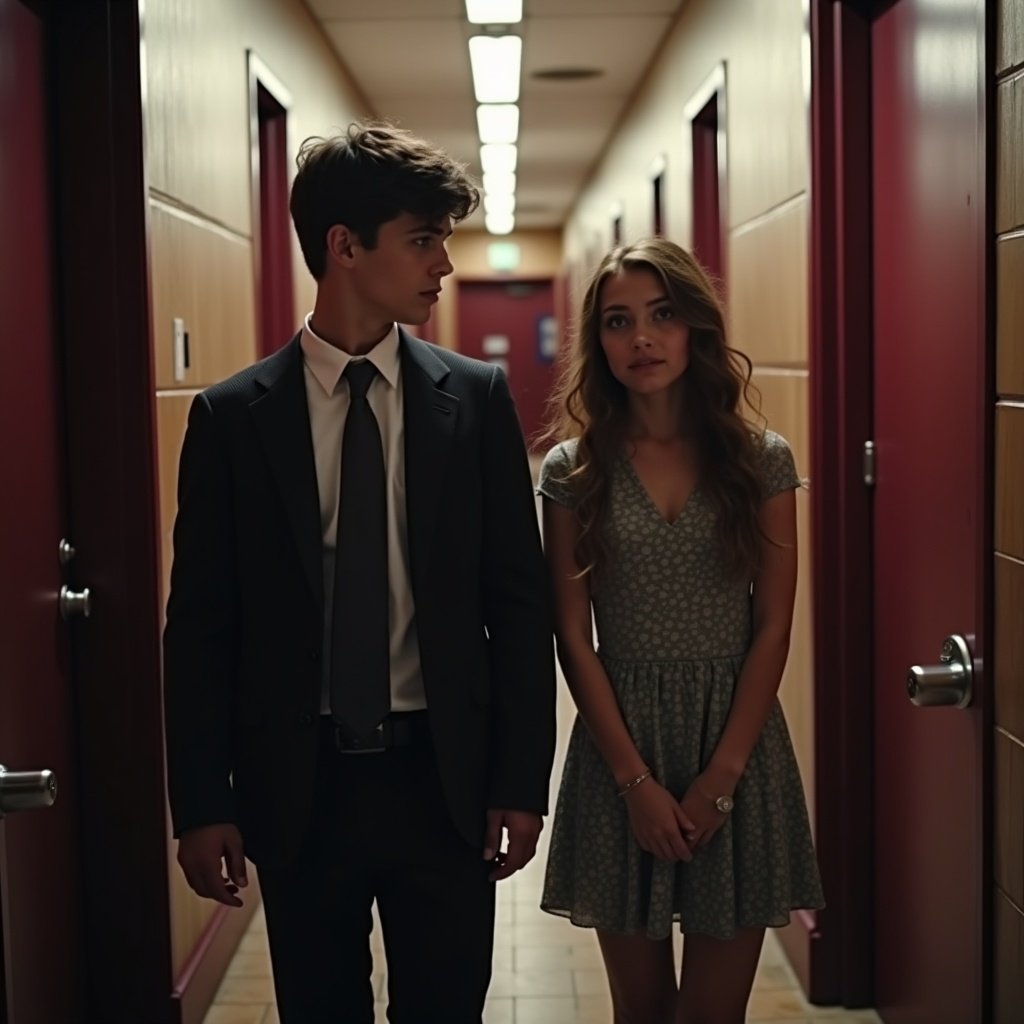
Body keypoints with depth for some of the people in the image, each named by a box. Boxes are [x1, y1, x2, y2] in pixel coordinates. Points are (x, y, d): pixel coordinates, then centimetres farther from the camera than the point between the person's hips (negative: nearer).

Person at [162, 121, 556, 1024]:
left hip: (444, 779, 1)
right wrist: (202, 804, -3)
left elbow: (518, 599, 2)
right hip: (297, 786, 0)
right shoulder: (232, 416, -3)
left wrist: (521, 779, -1)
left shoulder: (477, 398, 0)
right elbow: (201, 622, -1)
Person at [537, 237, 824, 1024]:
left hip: (737, 739, 0)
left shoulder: (762, 462, 0)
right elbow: (574, 639, -2)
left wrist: (720, 776, -8)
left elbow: (773, 629, -2)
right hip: (619, 741, 0)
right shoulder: (573, 470, 0)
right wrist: (638, 780, -9)